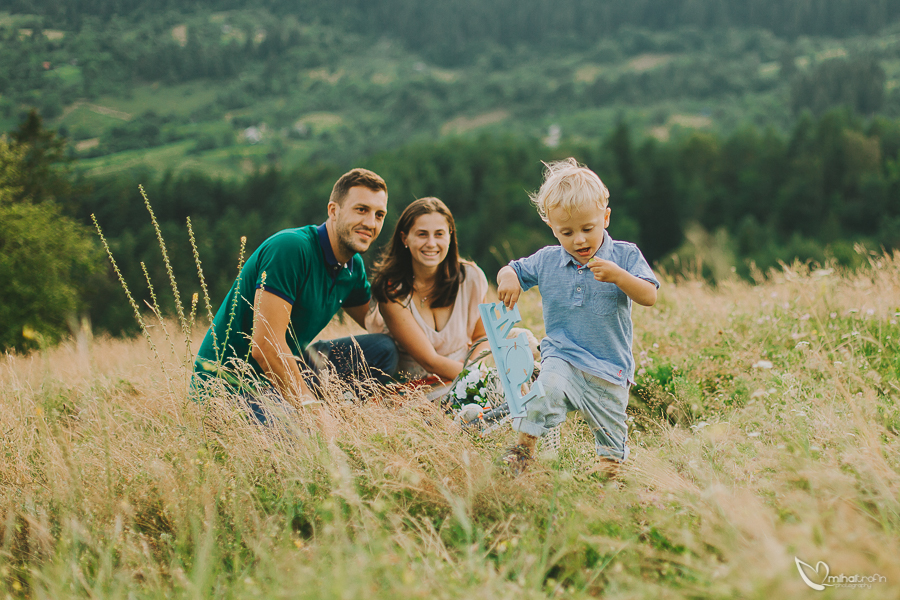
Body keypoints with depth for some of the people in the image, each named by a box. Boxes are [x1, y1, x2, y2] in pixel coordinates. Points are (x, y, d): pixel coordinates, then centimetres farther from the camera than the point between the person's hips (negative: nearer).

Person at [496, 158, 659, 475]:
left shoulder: (625, 255, -4)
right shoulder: (547, 261, 2)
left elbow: (649, 296, -11)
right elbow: (513, 270, 14)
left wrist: (619, 276, -28)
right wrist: (507, 278, -11)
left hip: (610, 366, 0)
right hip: (562, 356, 0)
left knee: (611, 431, 9)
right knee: (547, 389, -31)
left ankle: (612, 464, 36)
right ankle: (523, 449, -19)